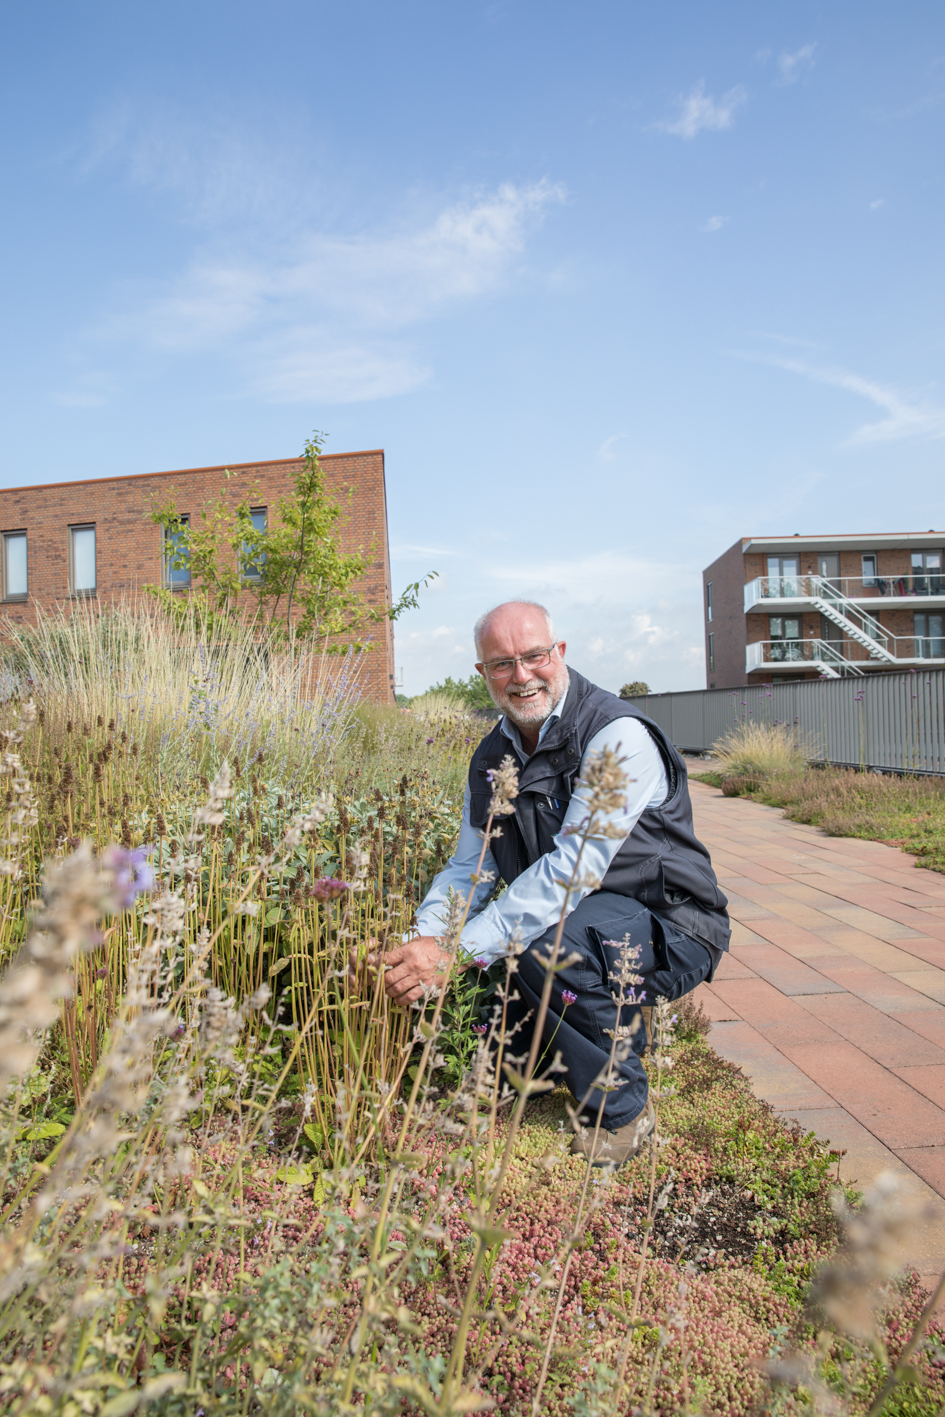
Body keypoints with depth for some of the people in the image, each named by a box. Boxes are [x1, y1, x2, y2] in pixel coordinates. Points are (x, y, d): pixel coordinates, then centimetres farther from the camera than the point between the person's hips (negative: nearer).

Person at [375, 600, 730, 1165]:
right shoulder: (492, 757, 4)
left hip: (665, 927, -7)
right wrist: (423, 941, -18)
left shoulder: (618, 735, -21)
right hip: (564, 918, 7)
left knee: (551, 950, -33)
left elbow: (572, 868, -29)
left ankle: (622, 1110, -7)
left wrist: (458, 951, -34)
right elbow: (467, 868, 3)